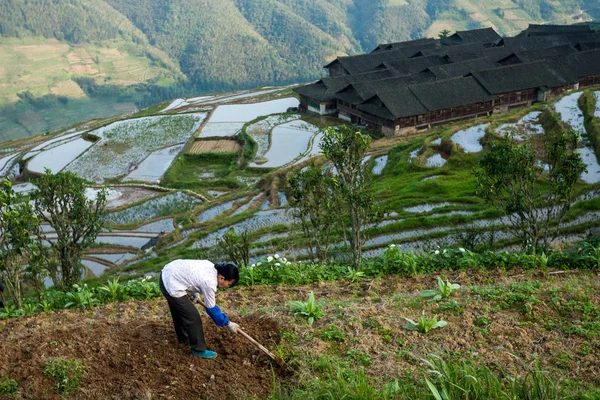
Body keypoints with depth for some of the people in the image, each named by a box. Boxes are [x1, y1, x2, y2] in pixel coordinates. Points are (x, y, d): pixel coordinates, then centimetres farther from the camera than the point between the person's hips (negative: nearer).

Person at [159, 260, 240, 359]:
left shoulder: (212, 267, 1)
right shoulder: (209, 283, -22)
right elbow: (212, 309, -10)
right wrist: (228, 323, -1)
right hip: (172, 286, -10)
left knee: (179, 311, 29)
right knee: (193, 317, -1)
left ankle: (183, 338, 50)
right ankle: (199, 349, 14)